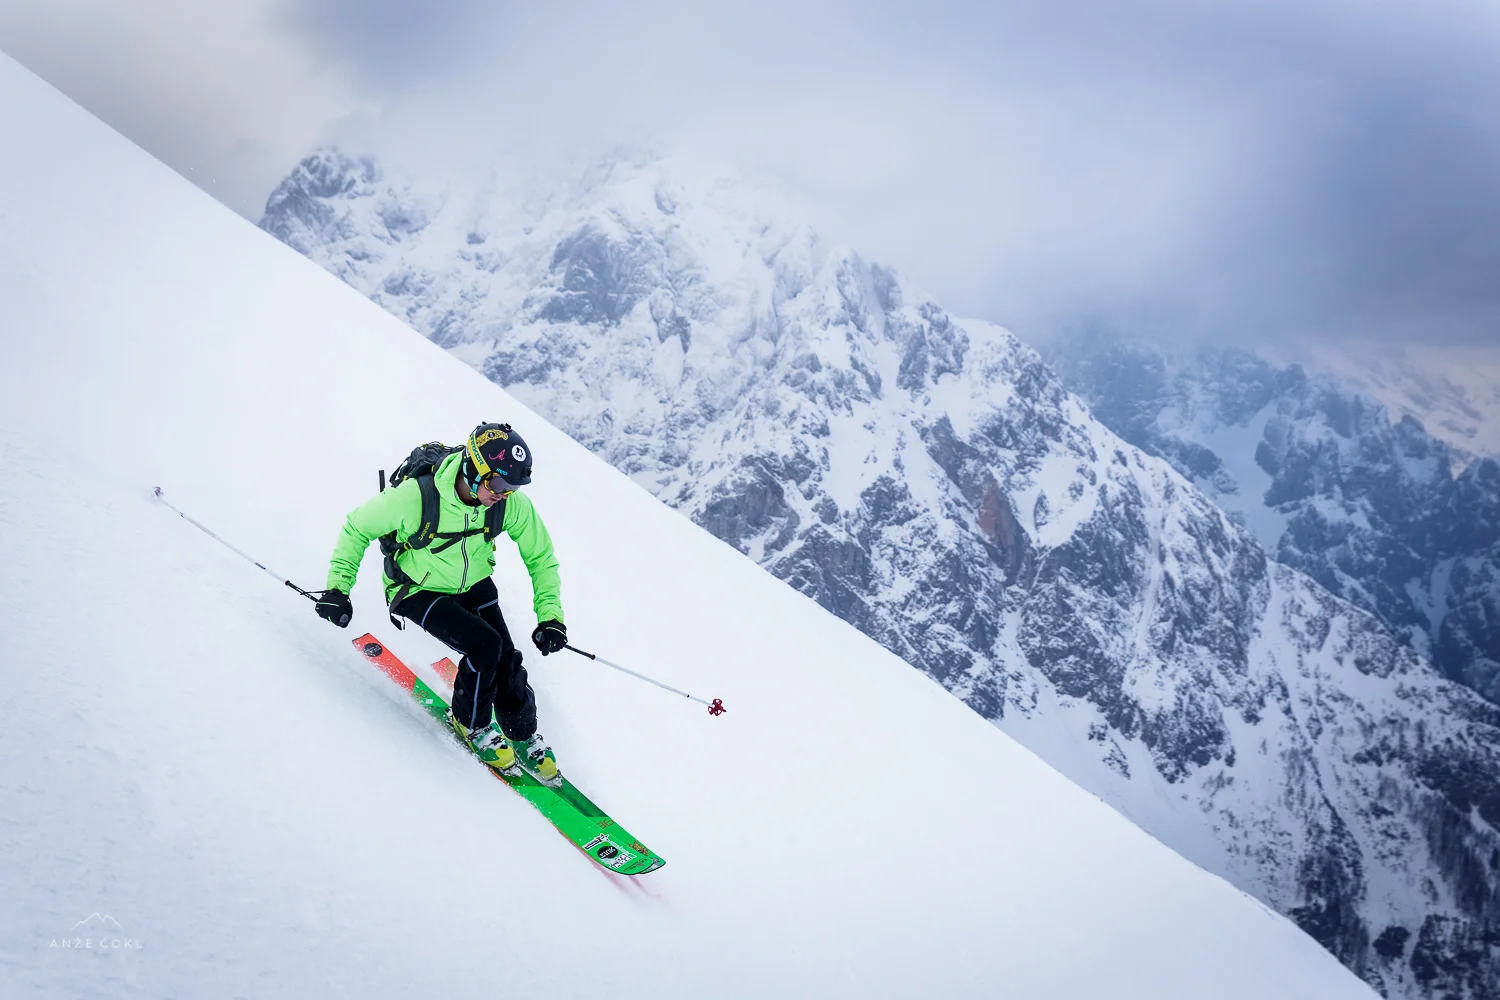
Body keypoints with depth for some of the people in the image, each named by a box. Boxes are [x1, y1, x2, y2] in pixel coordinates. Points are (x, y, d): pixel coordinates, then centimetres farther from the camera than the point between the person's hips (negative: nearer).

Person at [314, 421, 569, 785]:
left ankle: (524, 737, 18)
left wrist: (550, 615, -15)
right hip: (419, 591, -4)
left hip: (474, 585, 4)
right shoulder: (415, 496, -33)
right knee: (484, 645, -24)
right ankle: (470, 724, 4)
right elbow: (357, 528, -15)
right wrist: (338, 588, -19)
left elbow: (540, 557, -6)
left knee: (506, 661, -11)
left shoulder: (512, 503, -23)